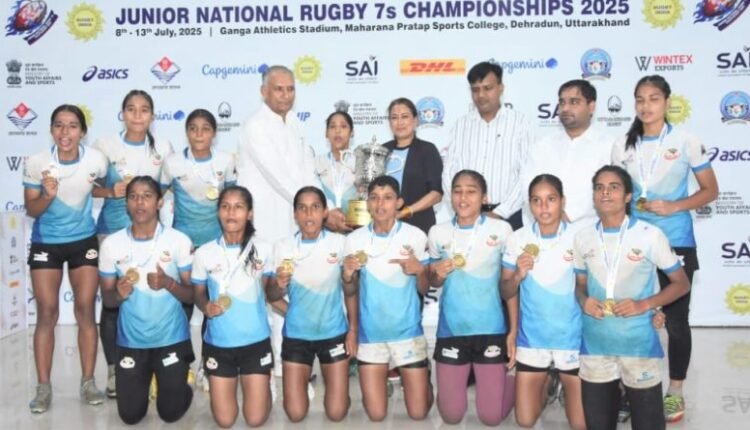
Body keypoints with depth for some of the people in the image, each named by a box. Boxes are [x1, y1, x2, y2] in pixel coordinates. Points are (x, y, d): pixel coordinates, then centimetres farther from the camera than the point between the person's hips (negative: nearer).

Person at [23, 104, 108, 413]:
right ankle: (43, 387, 9)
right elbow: (31, 210, -11)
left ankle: (88, 381, 12)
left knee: (85, 309, 2)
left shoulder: (96, 160, -15)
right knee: (47, 313, -1)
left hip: (84, 241, 1)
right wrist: (47, 195, -28)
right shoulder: (36, 162, -19)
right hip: (45, 243, -1)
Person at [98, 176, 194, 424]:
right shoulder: (111, 244, -6)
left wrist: (168, 284, -26)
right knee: (130, 415, 8)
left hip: (171, 338, -1)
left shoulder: (179, 241, -12)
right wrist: (119, 293, -21)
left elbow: (192, 296, -6)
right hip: (131, 340, 2)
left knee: (170, 412, 3)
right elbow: (107, 299, 2)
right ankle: (147, 375, 38)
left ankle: (175, 382, 36)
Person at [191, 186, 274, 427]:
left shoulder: (262, 250, -8)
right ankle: (216, 382, 39)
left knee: (256, 419, 1)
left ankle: (261, 384, 33)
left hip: (256, 341, 0)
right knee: (224, 421, 7)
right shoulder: (204, 253, -8)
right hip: (218, 343, 1)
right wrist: (205, 306, -15)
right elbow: (199, 293, 4)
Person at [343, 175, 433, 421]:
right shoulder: (354, 239, -4)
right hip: (371, 334, 1)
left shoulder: (415, 236, -9)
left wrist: (419, 270, -22)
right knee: (376, 415, 6)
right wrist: (347, 275, -18)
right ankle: (384, 378, 37)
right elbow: (350, 291, 4)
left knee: (418, 413, 4)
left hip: (408, 332, -1)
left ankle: (422, 378, 36)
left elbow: (424, 289, -1)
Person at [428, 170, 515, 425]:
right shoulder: (438, 233, -2)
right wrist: (438, 273, -13)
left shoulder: (501, 230, -8)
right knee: (451, 416, 10)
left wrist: (514, 331, -3)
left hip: (490, 329, -2)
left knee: (491, 417, 5)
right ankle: (463, 378, 41)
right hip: (451, 329, 2)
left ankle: (506, 377, 34)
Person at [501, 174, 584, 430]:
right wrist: (518, 275, -19)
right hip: (532, 338, 2)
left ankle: (562, 383, 35)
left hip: (571, 338, -1)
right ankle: (545, 385, 37)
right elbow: (506, 293, -1)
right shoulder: (518, 239, -6)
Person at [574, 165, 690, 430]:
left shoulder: (650, 235, -8)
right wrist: (584, 301, -8)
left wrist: (644, 304, -14)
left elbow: (681, 283, 0)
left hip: (639, 344, -3)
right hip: (595, 345, 3)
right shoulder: (583, 238, 3)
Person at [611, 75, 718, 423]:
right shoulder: (623, 145, 3)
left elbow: (710, 190, -1)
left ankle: (675, 391, 20)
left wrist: (673, 207, -15)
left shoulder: (686, 142, -5)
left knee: (676, 319, 4)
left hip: (675, 244, -2)